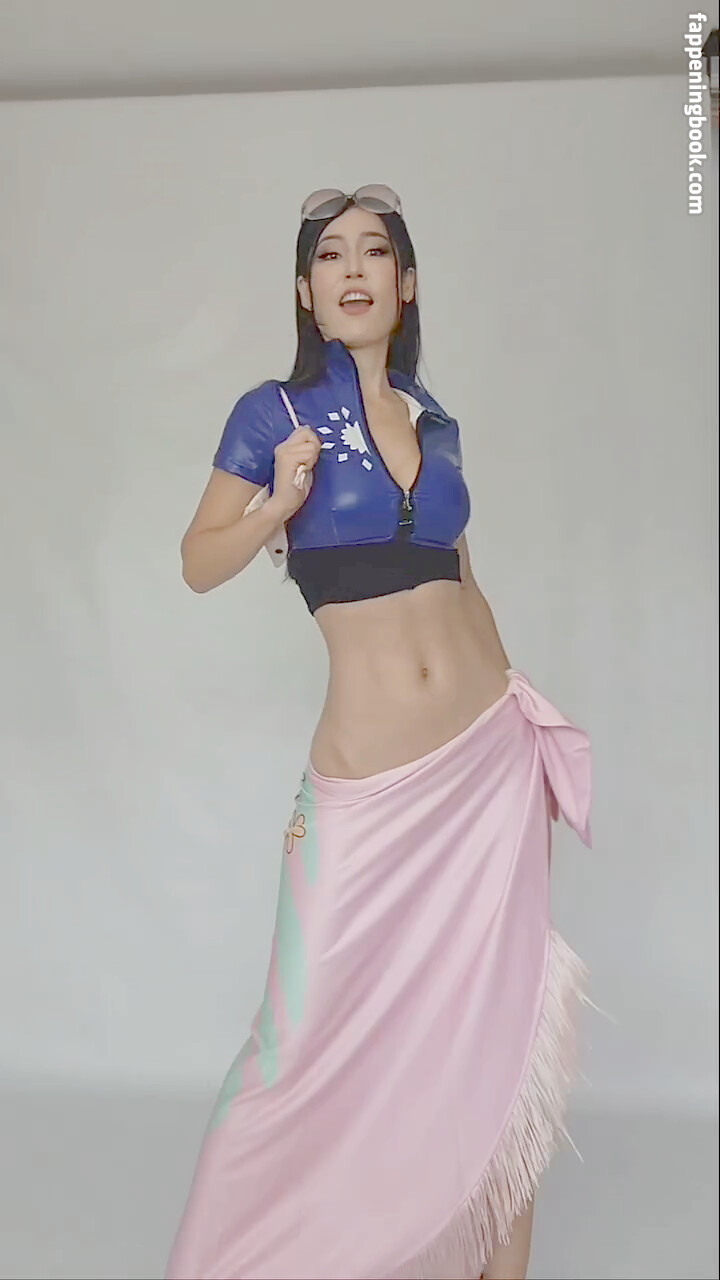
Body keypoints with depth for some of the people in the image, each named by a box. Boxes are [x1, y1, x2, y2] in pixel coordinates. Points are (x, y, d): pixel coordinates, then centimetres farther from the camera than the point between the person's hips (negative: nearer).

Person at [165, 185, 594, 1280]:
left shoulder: (435, 420, 12)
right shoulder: (275, 412, 0)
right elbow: (199, 565, 3)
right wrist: (280, 503, -15)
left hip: (490, 752, 4)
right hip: (368, 779, -4)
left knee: (497, 1008, 7)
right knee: (337, 1027, 2)